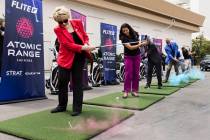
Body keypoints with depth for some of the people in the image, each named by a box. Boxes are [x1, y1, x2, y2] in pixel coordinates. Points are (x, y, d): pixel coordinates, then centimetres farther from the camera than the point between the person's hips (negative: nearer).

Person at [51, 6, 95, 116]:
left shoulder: (78, 23, 0)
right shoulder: (58, 29, -8)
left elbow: (85, 36, 11)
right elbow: (68, 44, -18)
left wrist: (86, 45, -12)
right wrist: (83, 48, -29)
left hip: (79, 57, 1)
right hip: (66, 58, -1)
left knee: (77, 82, 3)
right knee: (62, 82, 5)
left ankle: (77, 108, 11)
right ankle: (62, 105, 25)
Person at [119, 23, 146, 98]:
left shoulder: (135, 34, -2)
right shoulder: (124, 38, -16)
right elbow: (130, 47, -27)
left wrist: (141, 43, -6)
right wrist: (141, 44, -31)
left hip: (137, 56, 4)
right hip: (128, 57, -4)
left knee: (136, 74, 3)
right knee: (128, 74, -11)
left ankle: (134, 90, 9)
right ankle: (126, 91, -7)